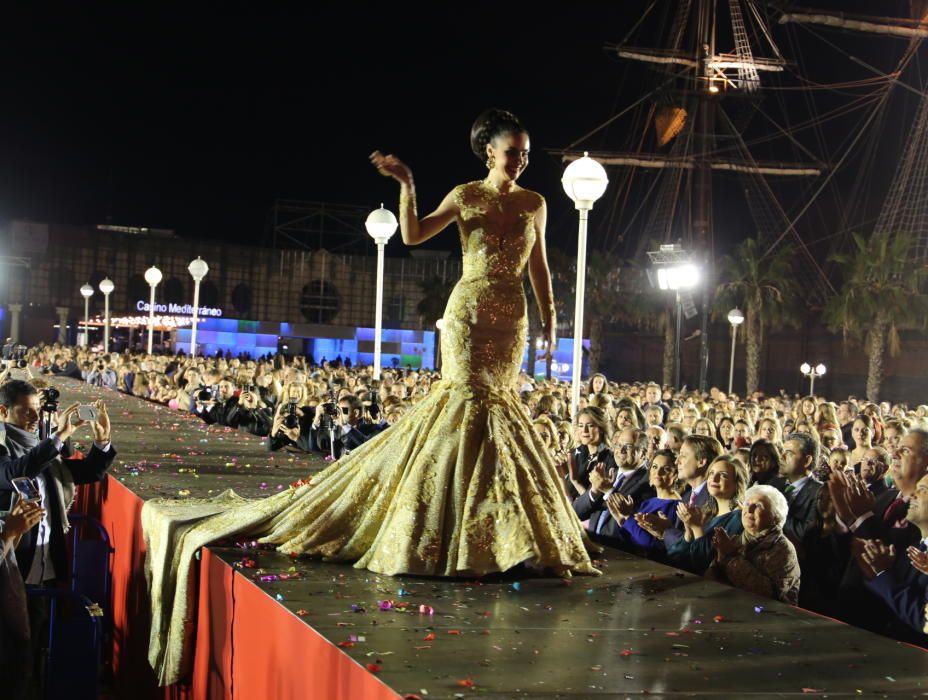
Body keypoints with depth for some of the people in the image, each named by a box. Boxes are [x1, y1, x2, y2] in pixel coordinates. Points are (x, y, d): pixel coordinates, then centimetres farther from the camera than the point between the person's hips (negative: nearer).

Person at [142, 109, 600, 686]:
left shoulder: (535, 203, 12)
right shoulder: (467, 195, 2)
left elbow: (540, 269, 14)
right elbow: (413, 235, -5)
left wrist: (551, 321, 10)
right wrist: (407, 185, -14)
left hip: (513, 317, 4)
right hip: (471, 309, -4)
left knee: (500, 401, 4)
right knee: (470, 396, -9)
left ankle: (492, 525, 13)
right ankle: (450, 524, -2)